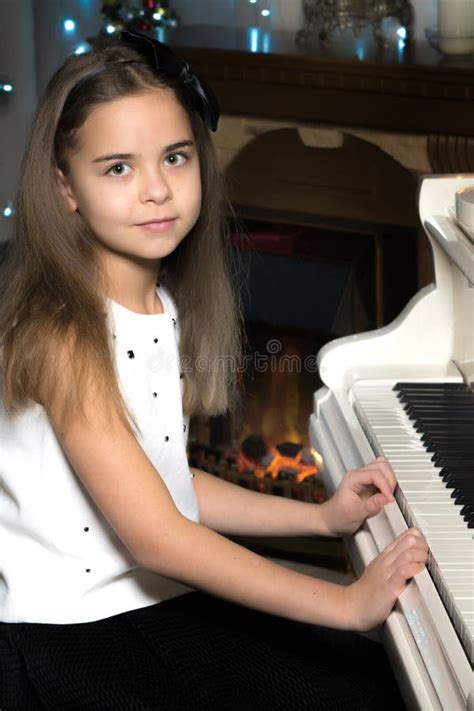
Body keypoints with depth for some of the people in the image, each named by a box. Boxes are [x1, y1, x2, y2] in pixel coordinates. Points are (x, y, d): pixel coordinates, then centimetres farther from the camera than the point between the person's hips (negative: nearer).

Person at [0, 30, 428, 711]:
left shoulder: (163, 306, 6)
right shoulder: (61, 332, -21)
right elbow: (152, 535, -24)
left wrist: (323, 516, 8)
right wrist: (346, 603, -22)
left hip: (166, 599, 8)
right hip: (71, 635, -8)